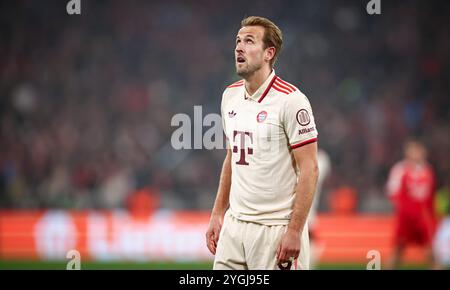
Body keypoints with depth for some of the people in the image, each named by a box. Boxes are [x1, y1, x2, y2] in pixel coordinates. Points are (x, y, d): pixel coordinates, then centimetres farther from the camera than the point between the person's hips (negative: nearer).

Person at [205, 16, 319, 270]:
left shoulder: (291, 99, -11)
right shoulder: (230, 96, 11)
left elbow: (309, 170, -13)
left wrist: (294, 231, -17)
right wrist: (218, 214, 16)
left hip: (276, 228, -6)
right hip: (235, 224, 6)